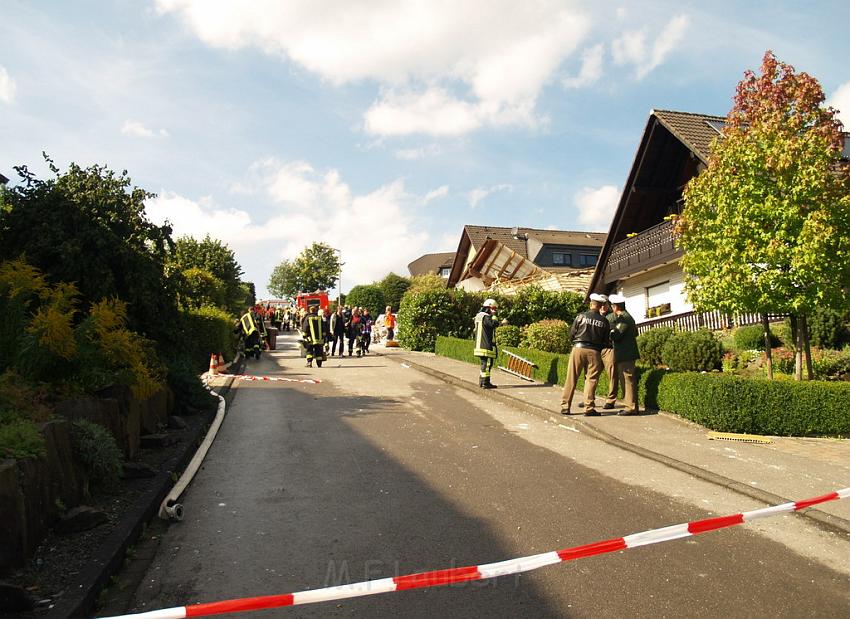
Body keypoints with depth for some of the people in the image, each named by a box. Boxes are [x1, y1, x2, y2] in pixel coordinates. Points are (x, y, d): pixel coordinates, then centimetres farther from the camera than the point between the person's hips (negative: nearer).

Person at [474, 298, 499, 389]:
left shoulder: (479, 316, 18)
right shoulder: (486, 317, -14)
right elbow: (493, 324, -30)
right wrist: (493, 315, -16)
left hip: (479, 345, 10)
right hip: (487, 346, -10)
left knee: (484, 363, 17)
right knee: (487, 363, -7)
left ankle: (481, 381, 22)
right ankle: (485, 383, -7)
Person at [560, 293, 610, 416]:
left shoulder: (581, 316, -1)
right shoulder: (604, 321, 4)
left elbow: (571, 334, 1)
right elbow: (606, 341, 8)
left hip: (579, 348, 0)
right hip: (594, 352, 1)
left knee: (571, 379, 4)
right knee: (591, 380, 5)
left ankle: (565, 407, 6)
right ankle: (589, 408, 2)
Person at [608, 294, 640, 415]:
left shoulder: (623, 318, -16)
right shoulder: (627, 316, 16)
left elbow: (616, 335, -20)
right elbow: (635, 332, 23)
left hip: (625, 355, -10)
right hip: (627, 354, 10)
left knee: (627, 380, -7)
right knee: (628, 380, 13)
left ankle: (631, 407, -5)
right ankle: (632, 406, 18)